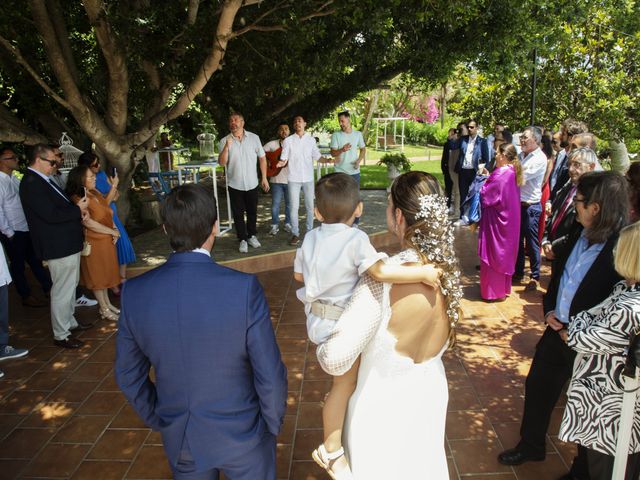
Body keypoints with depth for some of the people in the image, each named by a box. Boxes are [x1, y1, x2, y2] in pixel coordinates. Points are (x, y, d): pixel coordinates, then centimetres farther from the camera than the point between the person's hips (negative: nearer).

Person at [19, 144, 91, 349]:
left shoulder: (42, 180, 11)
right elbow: (51, 215, -25)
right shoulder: (31, 183, -19)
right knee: (62, 291, 0)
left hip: (67, 243, 11)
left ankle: (69, 322, 38)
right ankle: (61, 335, 13)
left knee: (70, 286, 23)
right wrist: (78, 209, -14)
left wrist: (77, 207, -1)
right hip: (58, 247, -11)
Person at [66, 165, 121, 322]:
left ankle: (107, 303, 30)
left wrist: (114, 229, -3)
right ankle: (104, 309, 17)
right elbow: (89, 223, -24)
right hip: (94, 242, -8)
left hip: (106, 240, 8)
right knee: (97, 275, 6)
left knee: (105, 272, 17)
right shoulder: (78, 199, -19)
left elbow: (107, 211, 13)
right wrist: (112, 232, -15)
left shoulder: (95, 193, 5)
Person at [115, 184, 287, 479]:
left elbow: (128, 375, -3)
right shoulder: (244, 288, -27)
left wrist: (160, 421, 13)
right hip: (242, 434, -2)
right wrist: (273, 423, 0)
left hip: (179, 437, 3)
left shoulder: (135, 292, -15)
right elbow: (270, 376, -20)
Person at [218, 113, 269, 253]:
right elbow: (222, 162, -11)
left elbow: (262, 158, 3)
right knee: (238, 214, 6)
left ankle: (252, 236, 30)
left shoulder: (254, 138, -2)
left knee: (252, 212, 12)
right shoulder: (224, 141, -4)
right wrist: (227, 147, -25)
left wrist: (264, 178, 0)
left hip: (252, 183, 1)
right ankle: (242, 239, 19)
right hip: (235, 185, 0)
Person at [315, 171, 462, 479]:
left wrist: (320, 346, -10)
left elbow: (335, 360, -32)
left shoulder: (383, 278, -32)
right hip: (430, 390, 5)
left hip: (384, 400, -5)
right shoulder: (446, 266, -13)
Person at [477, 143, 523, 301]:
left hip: (496, 221, -9)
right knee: (504, 253, 18)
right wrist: (489, 177, 6)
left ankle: (494, 291, 13)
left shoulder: (500, 174, -22)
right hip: (509, 220, 9)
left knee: (494, 253, 3)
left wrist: (484, 179, -2)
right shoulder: (512, 172, 5)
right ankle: (503, 287, 32)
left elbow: (485, 196, -17)